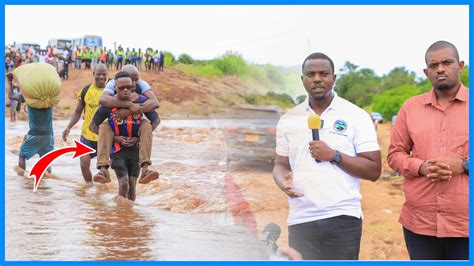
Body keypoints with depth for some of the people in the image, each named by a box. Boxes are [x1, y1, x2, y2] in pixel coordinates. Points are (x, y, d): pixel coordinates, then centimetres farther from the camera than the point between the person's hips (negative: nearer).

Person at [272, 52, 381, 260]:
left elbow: (374, 170, -2)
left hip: (343, 218, -2)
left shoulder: (357, 116, 1)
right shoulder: (288, 119, 9)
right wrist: (283, 181, -9)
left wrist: (333, 155, -13)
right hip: (301, 220, 2)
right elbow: (281, 165, 14)